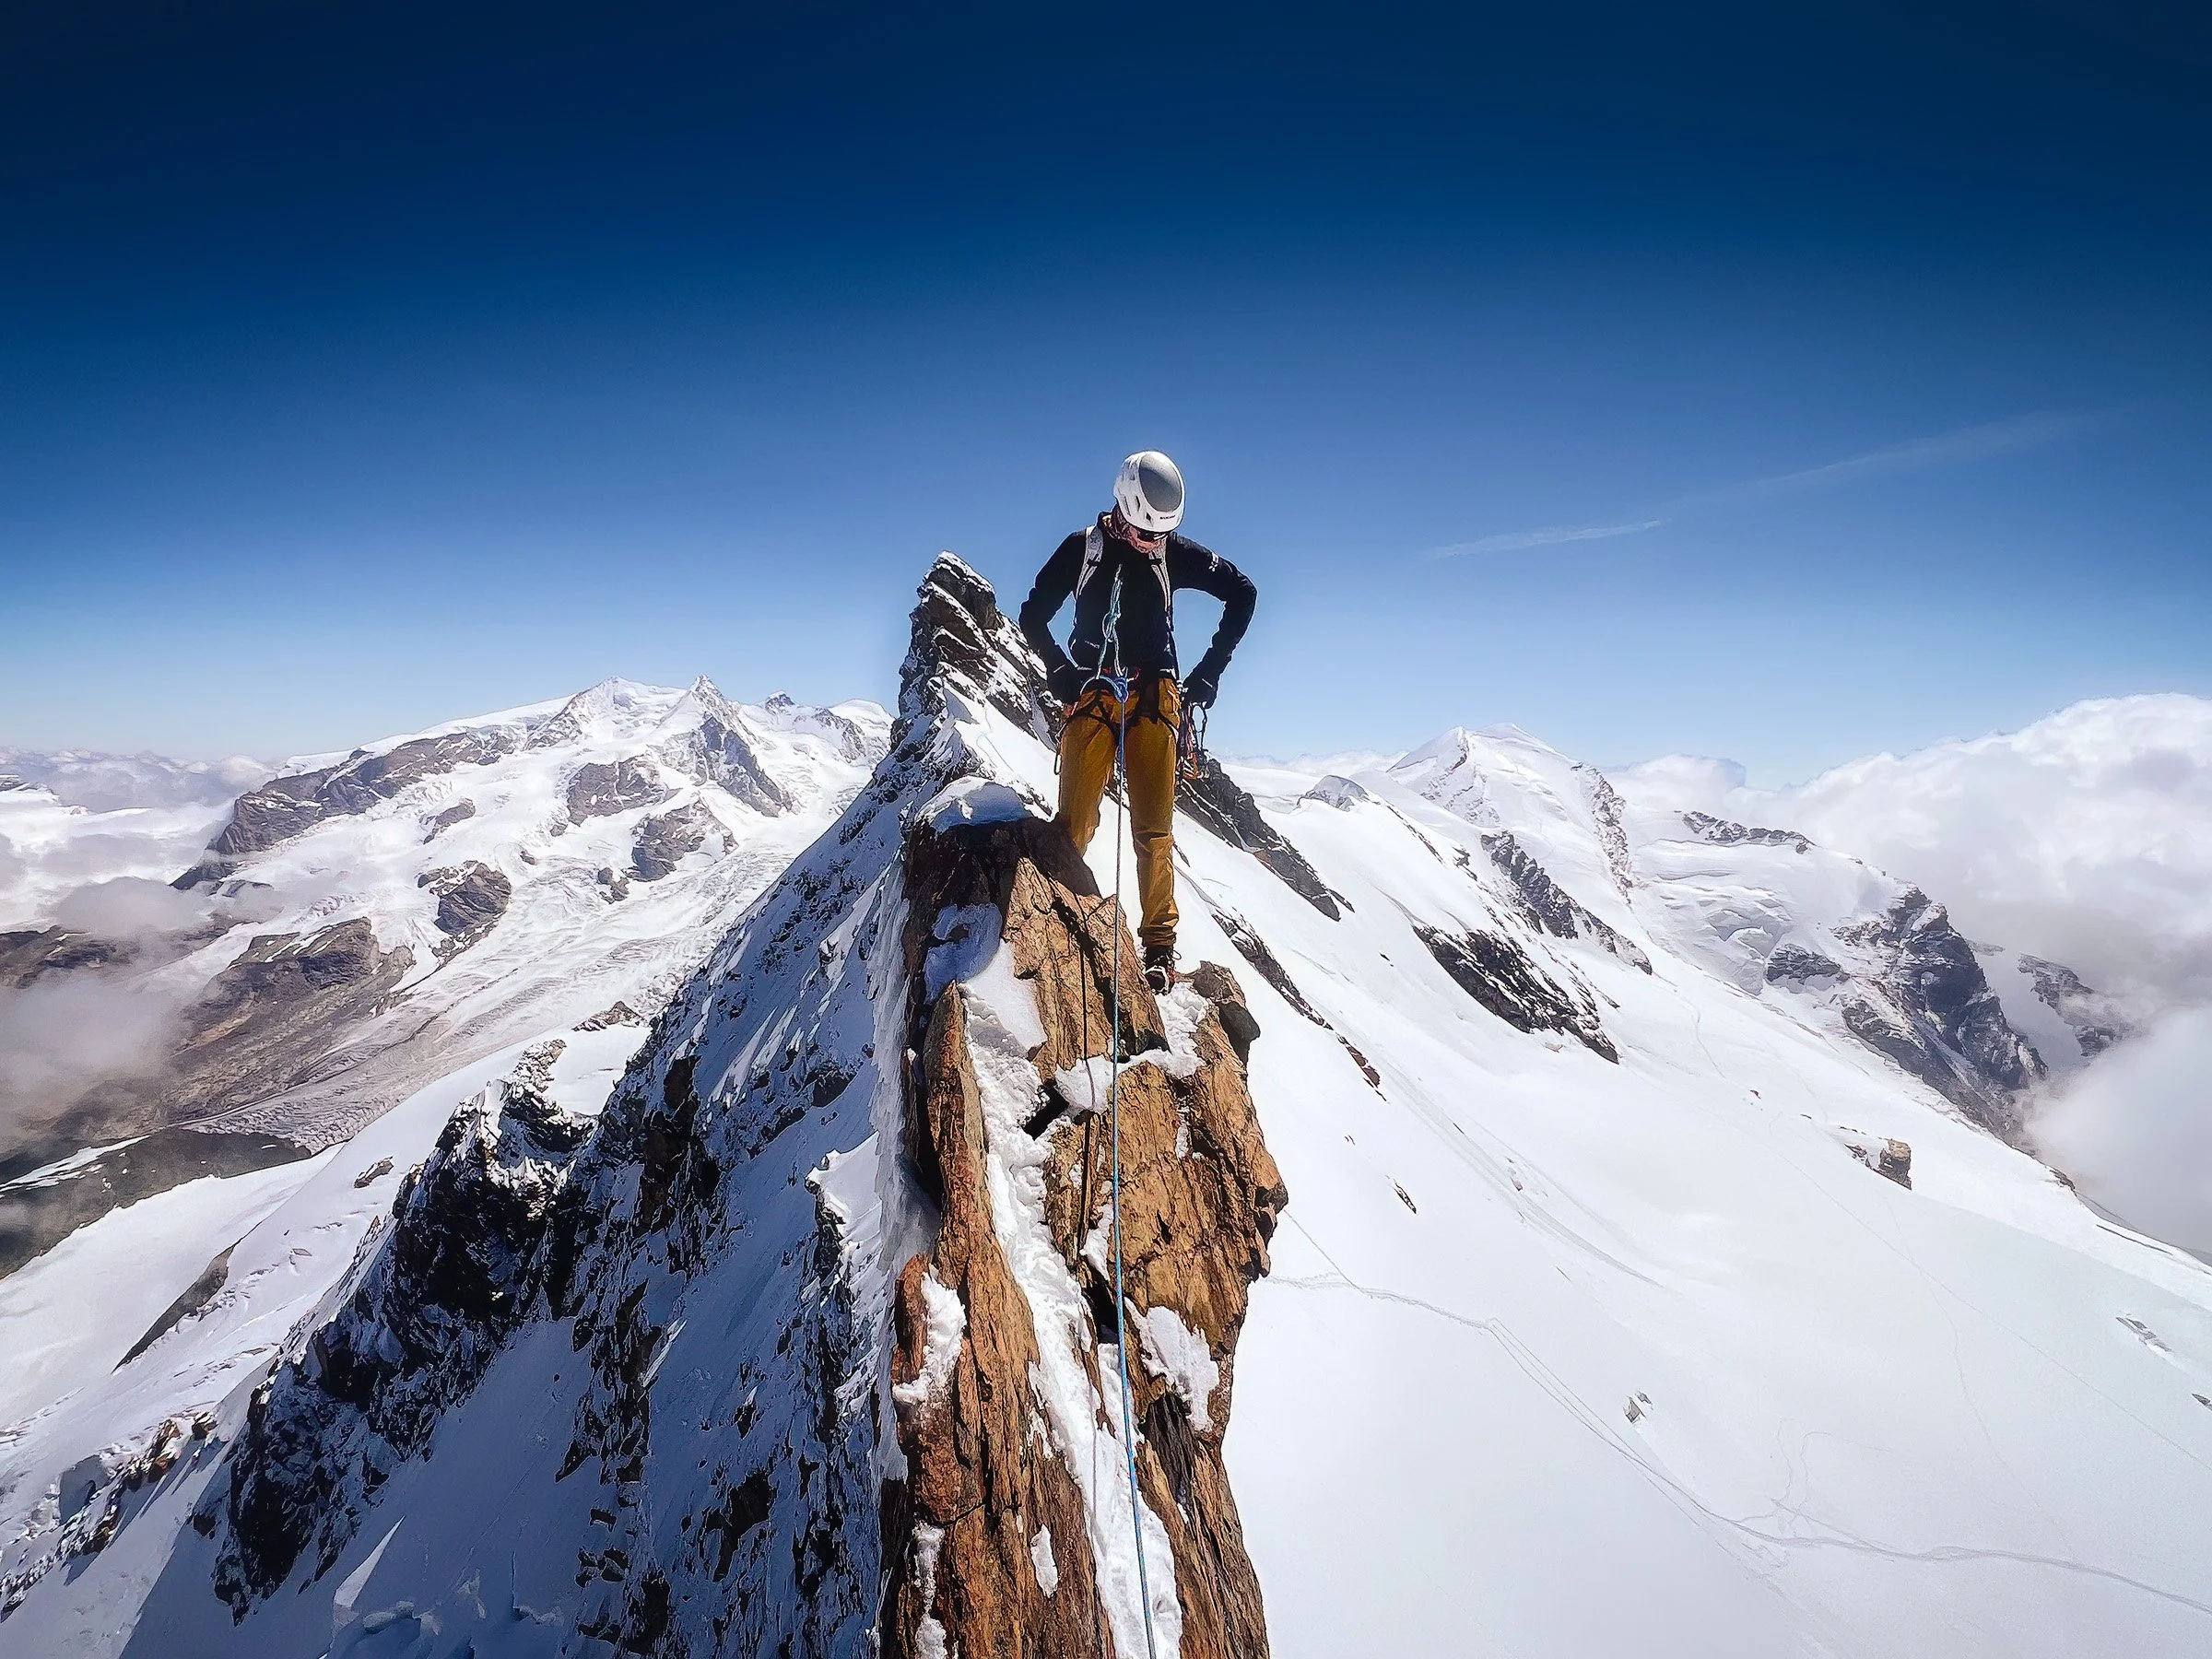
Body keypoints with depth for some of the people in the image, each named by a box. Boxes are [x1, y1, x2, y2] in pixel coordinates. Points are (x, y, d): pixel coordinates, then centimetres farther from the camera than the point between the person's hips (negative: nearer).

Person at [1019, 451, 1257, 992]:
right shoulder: (1082, 547, 4)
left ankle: (1159, 946, 2)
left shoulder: (1175, 552, 6)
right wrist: (1064, 676, -3)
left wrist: (1209, 671, 9)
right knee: (1075, 823, -10)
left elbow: (1243, 593, 14)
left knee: (1154, 829, -3)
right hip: (1092, 696, 0)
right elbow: (1033, 618, 10)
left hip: (1154, 698, 1)